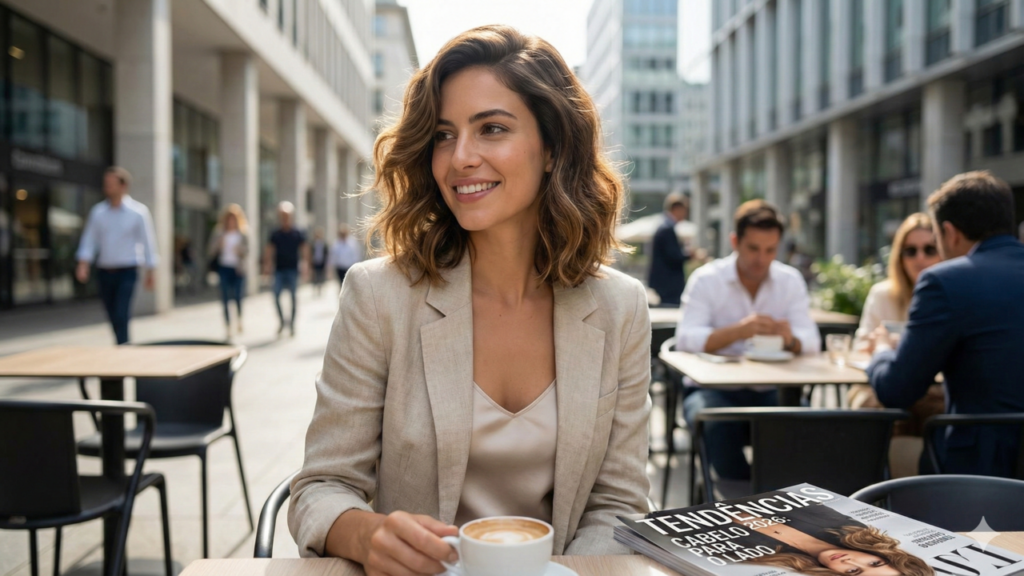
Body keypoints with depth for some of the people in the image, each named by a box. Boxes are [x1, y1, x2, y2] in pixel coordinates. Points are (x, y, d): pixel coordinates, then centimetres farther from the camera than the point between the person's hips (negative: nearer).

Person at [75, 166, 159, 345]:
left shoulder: (138, 212, -5)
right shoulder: (98, 211, 4)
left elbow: (148, 243, -1)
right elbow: (89, 240, 3)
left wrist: (149, 273, 0)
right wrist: (83, 264, -11)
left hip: (127, 272, -4)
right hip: (104, 271, 4)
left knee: (122, 316, -14)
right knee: (114, 318, 11)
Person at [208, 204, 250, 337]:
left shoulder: (243, 233, 3)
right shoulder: (219, 233, 6)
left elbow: (246, 252, 0)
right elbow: (212, 252, 4)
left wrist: (240, 250, -20)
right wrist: (219, 244, -14)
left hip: (238, 269, -1)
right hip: (224, 267, 1)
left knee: (238, 296, -5)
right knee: (226, 299, 0)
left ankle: (239, 320, 24)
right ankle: (228, 327, 7)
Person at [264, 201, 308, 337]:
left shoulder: (298, 234, 3)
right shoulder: (275, 235, 7)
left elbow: (304, 251, 2)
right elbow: (269, 251, 6)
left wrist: (305, 264, -10)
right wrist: (267, 266, -4)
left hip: (292, 270, -1)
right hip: (279, 270, 1)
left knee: (293, 296, 2)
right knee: (276, 296, -7)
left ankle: (292, 323, 13)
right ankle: (282, 321, 9)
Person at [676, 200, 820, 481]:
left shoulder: (791, 280, 7)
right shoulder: (706, 279, -3)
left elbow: (812, 342, -2)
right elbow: (685, 339, -17)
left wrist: (791, 339, -28)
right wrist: (738, 331, -32)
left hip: (770, 391, 3)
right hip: (714, 387, -2)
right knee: (719, 424, -34)